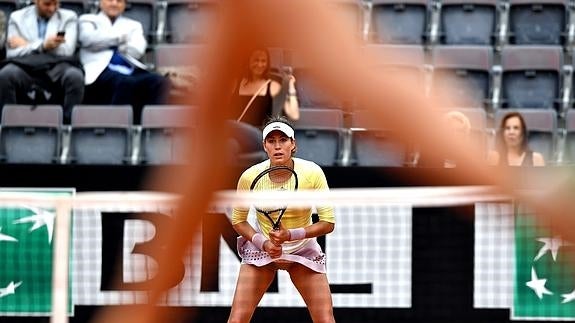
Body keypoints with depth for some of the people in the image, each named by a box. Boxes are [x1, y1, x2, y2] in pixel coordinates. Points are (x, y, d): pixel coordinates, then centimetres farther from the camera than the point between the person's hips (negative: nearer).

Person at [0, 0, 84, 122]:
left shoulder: (68, 17, 14)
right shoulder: (17, 17, 15)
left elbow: (67, 51, -1)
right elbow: (12, 54, 3)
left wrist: (27, 46, -3)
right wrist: (43, 46, -12)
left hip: (57, 68, 0)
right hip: (25, 67, 0)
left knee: (75, 76, -35)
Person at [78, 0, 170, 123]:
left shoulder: (133, 25, 31)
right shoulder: (88, 20, 26)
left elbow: (137, 50, 10)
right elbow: (89, 39, 1)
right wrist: (122, 36, 8)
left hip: (130, 70, 4)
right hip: (101, 69, -4)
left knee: (160, 81, -30)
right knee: (125, 82, -40)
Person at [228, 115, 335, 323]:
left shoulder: (312, 173, -19)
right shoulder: (250, 177, -17)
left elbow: (328, 223, -15)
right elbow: (238, 220, -2)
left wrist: (290, 235, -27)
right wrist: (263, 243, -18)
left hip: (304, 250, 0)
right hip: (262, 249, 0)